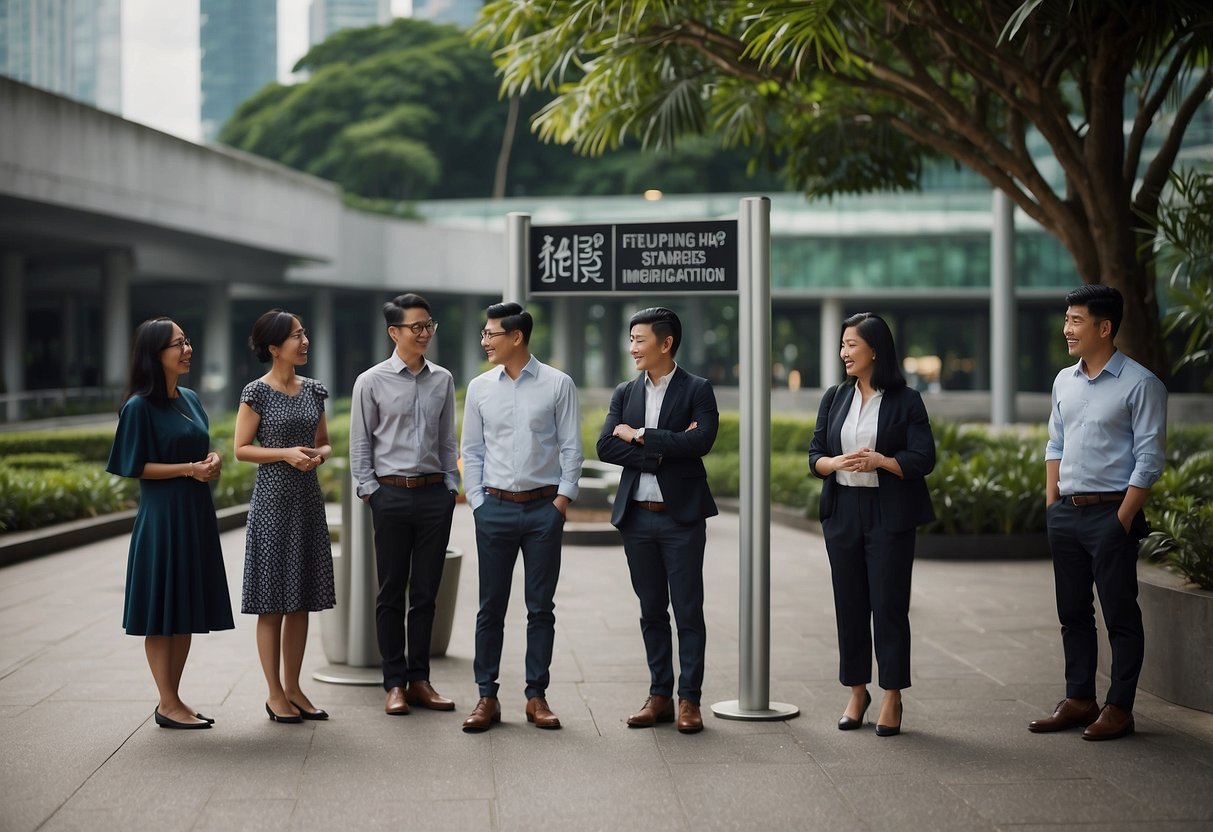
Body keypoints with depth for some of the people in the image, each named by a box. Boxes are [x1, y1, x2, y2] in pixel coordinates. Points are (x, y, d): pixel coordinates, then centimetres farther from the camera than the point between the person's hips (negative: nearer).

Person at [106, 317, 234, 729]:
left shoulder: (190, 399, 11)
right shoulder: (140, 406, -10)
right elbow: (136, 466, -11)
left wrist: (212, 460, 0)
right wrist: (188, 469, -17)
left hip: (196, 514, 7)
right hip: (162, 514, -7)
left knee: (188, 611, 10)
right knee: (162, 611, -1)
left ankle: (172, 699, 17)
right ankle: (168, 705, 4)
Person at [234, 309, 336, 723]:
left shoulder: (313, 390, 9)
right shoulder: (257, 393, -6)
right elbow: (241, 448, -6)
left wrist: (318, 455, -6)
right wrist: (286, 454, -17)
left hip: (308, 501, 6)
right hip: (273, 500, -6)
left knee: (301, 600, 9)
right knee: (272, 601, 0)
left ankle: (294, 687, 18)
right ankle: (275, 693, 8)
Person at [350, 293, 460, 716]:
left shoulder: (442, 380, 8)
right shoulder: (371, 382, -1)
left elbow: (448, 440, 14)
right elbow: (360, 444, 2)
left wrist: (451, 486, 7)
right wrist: (370, 491, -4)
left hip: (435, 494, 3)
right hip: (391, 494, -3)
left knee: (426, 592, 7)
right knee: (392, 592, 4)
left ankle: (419, 680, 15)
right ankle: (395, 683, 10)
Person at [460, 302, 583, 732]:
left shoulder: (557, 385, -1)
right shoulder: (480, 387, 6)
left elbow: (571, 447, 1)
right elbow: (471, 450, 10)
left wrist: (563, 499, -5)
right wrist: (477, 503, 3)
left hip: (544, 507, -2)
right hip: (495, 507, 2)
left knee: (541, 607, 4)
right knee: (491, 607, 4)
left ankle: (537, 696, 13)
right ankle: (486, 697, 11)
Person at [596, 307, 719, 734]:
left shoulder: (697, 390, -3)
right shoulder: (625, 393, 10)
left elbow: (701, 441, -19)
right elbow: (605, 447, -2)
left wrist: (640, 435, -13)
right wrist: (664, 449, -13)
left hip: (681, 516, -4)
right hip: (637, 516, 4)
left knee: (688, 611, 0)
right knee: (651, 611, 10)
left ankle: (689, 699, 6)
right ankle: (659, 695, 18)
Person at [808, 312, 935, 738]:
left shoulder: (906, 401, -3)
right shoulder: (834, 398, 10)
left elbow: (923, 460, -7)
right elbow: (814, 454, 8)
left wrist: (881, 461, -22)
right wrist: (835, 463, -13)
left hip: (889, 515, -4)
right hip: (842, 513, 4)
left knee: (889, 604, -2)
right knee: (850, 605, 8)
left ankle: (892, 698, 8)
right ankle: (857, 692, 20)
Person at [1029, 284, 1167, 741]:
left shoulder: (1139, 384, -9)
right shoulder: (1064, 381, 11)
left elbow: (1149, 457, -11)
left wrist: (1124, 517, -15)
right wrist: (1051, 505, 10)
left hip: (1111, 513, -7)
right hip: (1066, 512, 7)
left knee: (1120, 614, 0)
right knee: (1073, 612, 12)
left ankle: (1119, 708, 7)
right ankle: (1079, 700, 22)